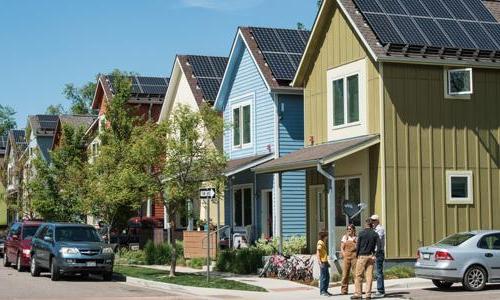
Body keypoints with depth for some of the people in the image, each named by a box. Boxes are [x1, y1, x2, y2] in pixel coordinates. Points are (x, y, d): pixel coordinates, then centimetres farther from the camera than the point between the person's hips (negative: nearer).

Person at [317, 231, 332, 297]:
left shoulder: (323, 243, 18)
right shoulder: (320, 243, -12)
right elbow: (318, 253, -18)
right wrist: (320, 262, -24)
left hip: (325, 262, 10)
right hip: (322, 262, -10)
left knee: (327, 277, 12)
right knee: (323, 277, -5)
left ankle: (325, 290, 19)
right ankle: (322, 291, -1)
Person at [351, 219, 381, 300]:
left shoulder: (361, 233, -5)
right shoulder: (375, 234, 3)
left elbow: (358, 245, -4)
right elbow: (379, 245, -4)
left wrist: (357, 255, 7)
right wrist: (374, 254, 4)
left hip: (362, 256, -3)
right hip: (371, 256, 3)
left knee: (359, 275, 1)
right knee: (369, 276, 4)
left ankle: (357, 293, -2)